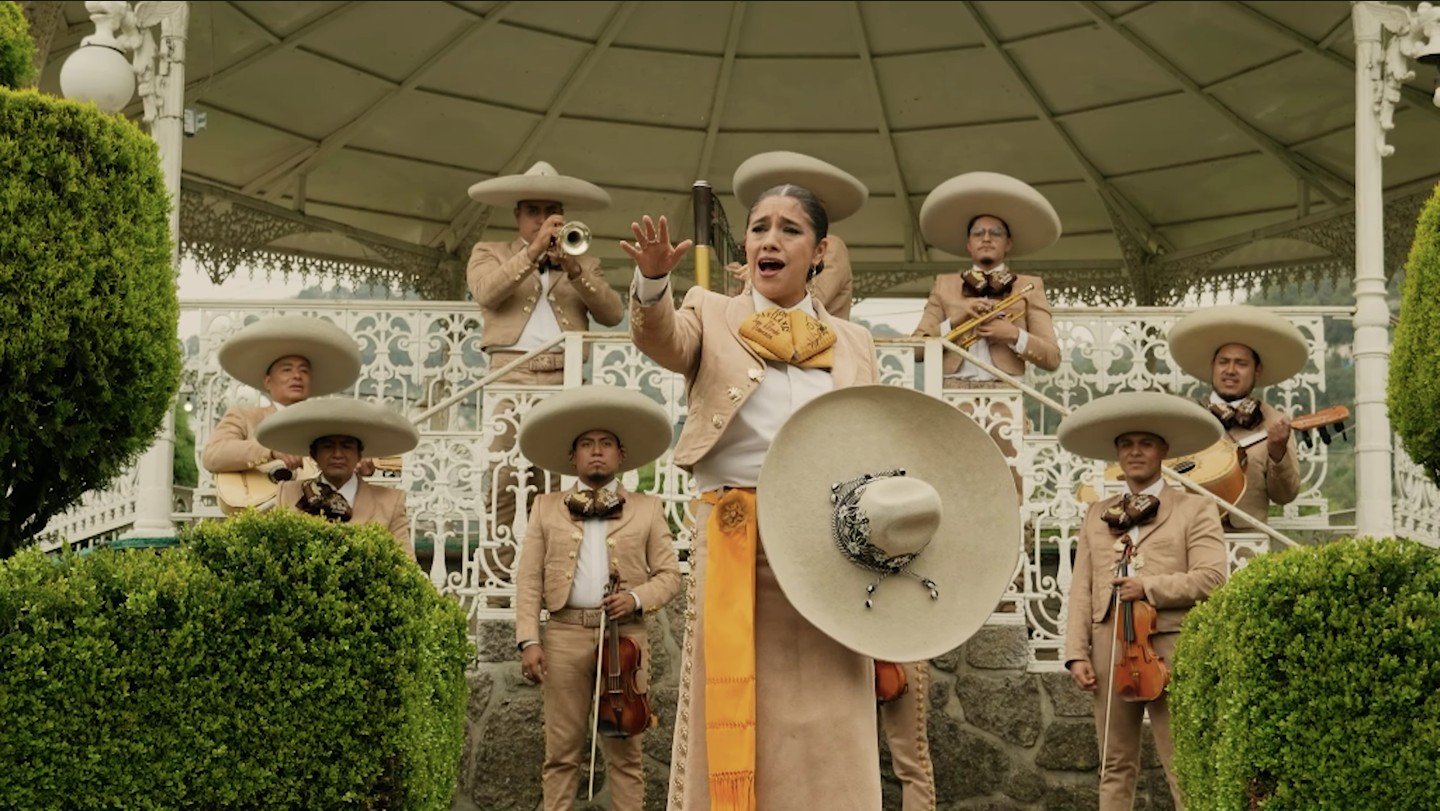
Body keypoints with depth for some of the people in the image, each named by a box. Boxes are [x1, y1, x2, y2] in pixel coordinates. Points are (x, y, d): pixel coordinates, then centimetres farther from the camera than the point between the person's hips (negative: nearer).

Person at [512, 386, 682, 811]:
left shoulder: (647, 509, 12)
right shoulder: (547, 508, 13)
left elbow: (669, 574, 8)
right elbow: (529, 579, 6)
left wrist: (637, 597, -12)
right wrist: (529, 640, -5)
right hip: (564, 635, 0)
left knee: (625, 750, 2)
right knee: (561, 749, 2)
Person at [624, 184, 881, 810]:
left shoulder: (854, 343, 17)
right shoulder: (713, 315, 11)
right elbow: (662, 341, -12)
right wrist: (653, 281, -32)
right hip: (733, 541, -2)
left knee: (822, 732, 1)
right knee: (733, 720, -2)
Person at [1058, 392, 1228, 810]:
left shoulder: (1196, 509, 6)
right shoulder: (1096, 515, 17)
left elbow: (1211, 578, -7)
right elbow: (1081, 590, 10)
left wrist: (1149, 587, -14)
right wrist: (1077, 653, 0)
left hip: (1170, 650, -4)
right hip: (1110, 652, 4)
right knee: (1115, 767, 9)